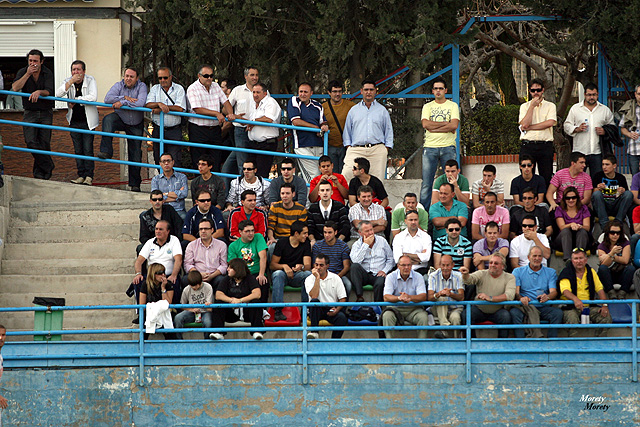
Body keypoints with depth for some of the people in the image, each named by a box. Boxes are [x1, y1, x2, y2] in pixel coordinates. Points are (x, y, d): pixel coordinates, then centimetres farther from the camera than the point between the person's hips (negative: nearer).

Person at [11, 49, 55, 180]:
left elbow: (49, 91, -18)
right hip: (29, 113, 1)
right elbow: (15, 88, -18)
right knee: (31, 142, -14)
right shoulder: (23, 72, -2)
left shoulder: (47, 73, -5)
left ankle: (41, 173, 8)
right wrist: (28, 74, -22)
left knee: (44, 143, -4)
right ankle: (48, 166, 1)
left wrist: (39, 92, -39)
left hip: (46, 113, -1)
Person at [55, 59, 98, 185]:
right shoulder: (68, 81, 3)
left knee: (88, 150, -7)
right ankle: (81, 175, 10)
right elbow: (58, 94, -13)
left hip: (88, 121, -4)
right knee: (78, 150, 5)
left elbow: (93, 97, -21)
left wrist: (75, 100, -16)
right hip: (74, 121, 4)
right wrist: (71, 82, -20)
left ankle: (89, 176, -3)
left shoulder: (90, 81, -6)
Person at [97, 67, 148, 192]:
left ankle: (135, 184, 13)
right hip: (120, 119, 1)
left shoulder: (141, 87, -9)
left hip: (136, 125, -1)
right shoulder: (119, 86, -5)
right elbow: (107, 99, -19)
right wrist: (125, 97, -25)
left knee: (135, 155, 1)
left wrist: (122, 103, -28)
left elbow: (140, 103, -26)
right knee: (108, 119, -33)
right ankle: (106, 151, -37)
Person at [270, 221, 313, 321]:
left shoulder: (306, 244, 3)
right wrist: (284, 266, -27)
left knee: (309, 274, -31)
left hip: (296, 276, 2)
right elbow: (272, 265, -6)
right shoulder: (282, 243, -4)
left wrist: (301, 267, -32)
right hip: (283, 274, -2)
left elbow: (308, 266, -7)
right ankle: (278, 310, -40)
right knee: (278, 274, -37)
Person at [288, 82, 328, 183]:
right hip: (302, 145, -5)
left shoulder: (317, 106, 16)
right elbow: (296, 122, -8)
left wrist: (324, 127, -10)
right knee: (313, 175, -13)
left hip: (318, 144, 5)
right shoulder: (294, 102, 2)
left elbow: (323, 123, 17)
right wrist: (316, 127, -4)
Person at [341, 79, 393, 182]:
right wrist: (348, 146, 6)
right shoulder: (353, 110, 18)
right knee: (347, 174, -19)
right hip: (356, 150, 1)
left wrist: (387, 148, 4)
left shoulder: (382, 110, 17)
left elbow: (388, 131, 16)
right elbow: (347, 131, 19)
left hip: (377, 151, -1)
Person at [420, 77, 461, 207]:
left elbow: (454, 125, -7)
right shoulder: (427, 107, 13)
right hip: (430, 147, 1)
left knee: (451, 181, -3)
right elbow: (425, 124, -5)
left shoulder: (453, 106, 9)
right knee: (426, 184, -3)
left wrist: (434, 128, -8)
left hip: (448, 147, -1)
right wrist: (446, 124, -7)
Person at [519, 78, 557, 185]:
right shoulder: (524, 106, 11)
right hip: (528, 144, 1)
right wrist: (532, 106, -4)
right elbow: (524, 124, -5)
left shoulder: (550, 106, 9)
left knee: (546, 177, -1)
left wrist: (529, 127, -8)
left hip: (545, 145, -1)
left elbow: (550, 122, -9)